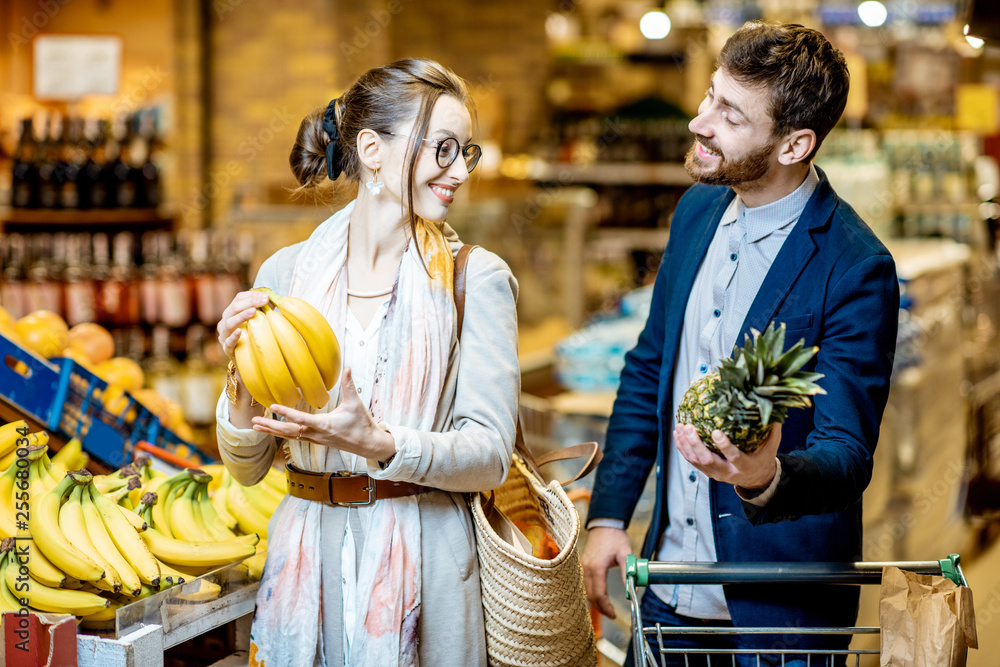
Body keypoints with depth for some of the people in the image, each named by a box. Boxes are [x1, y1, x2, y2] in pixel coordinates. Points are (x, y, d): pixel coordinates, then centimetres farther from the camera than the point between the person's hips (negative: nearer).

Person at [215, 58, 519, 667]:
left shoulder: (477, 277, -4)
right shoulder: (286, 272, 2)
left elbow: (490, 455, -11)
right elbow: (247, 468, 5)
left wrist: (379, 445, -26)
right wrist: (242, 380, -14)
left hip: (426, 565, -2)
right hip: (308, 561, 2)